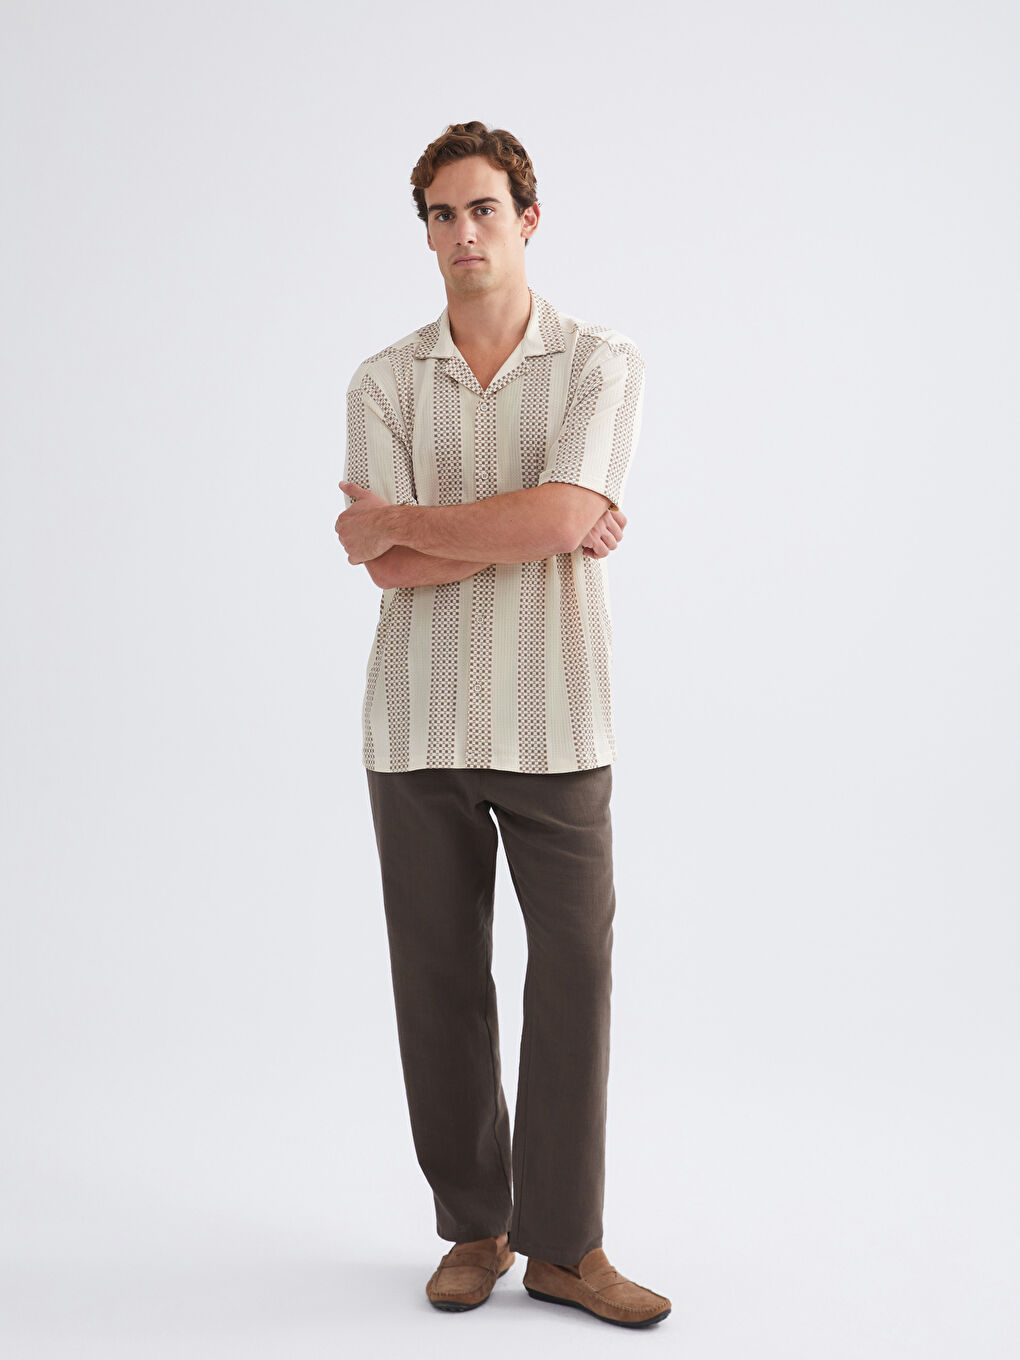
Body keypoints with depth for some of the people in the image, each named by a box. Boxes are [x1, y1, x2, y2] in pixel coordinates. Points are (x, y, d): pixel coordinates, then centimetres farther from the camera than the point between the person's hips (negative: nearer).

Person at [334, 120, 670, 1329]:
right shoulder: (384, 382, 6)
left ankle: (564, 1244, 13)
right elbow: (391, 570, -7)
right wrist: (549, 531, -10)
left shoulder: (602, 365, 1)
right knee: (440, 983, 6)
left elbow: (556, 516, -17)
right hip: (418, 727, 2)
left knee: (573, 975, -1)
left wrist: (395, 521, -9)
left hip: (554, 726, -1)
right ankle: (475, 1228, 22)